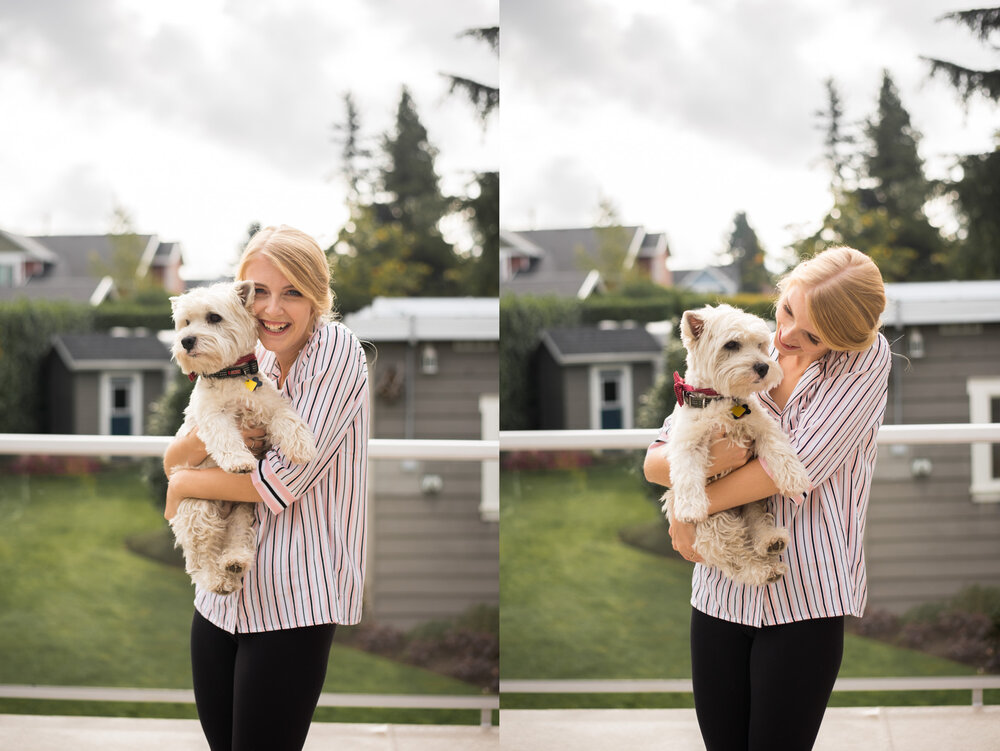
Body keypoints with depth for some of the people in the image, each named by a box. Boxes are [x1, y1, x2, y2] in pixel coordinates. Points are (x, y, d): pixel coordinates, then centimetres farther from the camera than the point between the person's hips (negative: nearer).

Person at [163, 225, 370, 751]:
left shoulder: (336, 348, -11)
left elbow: (286, 482, -18)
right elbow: (172, 461, 9)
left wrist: (184, 484, -4)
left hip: (293, 602, -7)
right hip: (223, 593, 7)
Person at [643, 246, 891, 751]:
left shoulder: (867, 356, -4)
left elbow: (801, 466, -14)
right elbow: (653, 463, 5)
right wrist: (700, 462, -18)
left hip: (805, 597, -4)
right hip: (721, 591, 4)